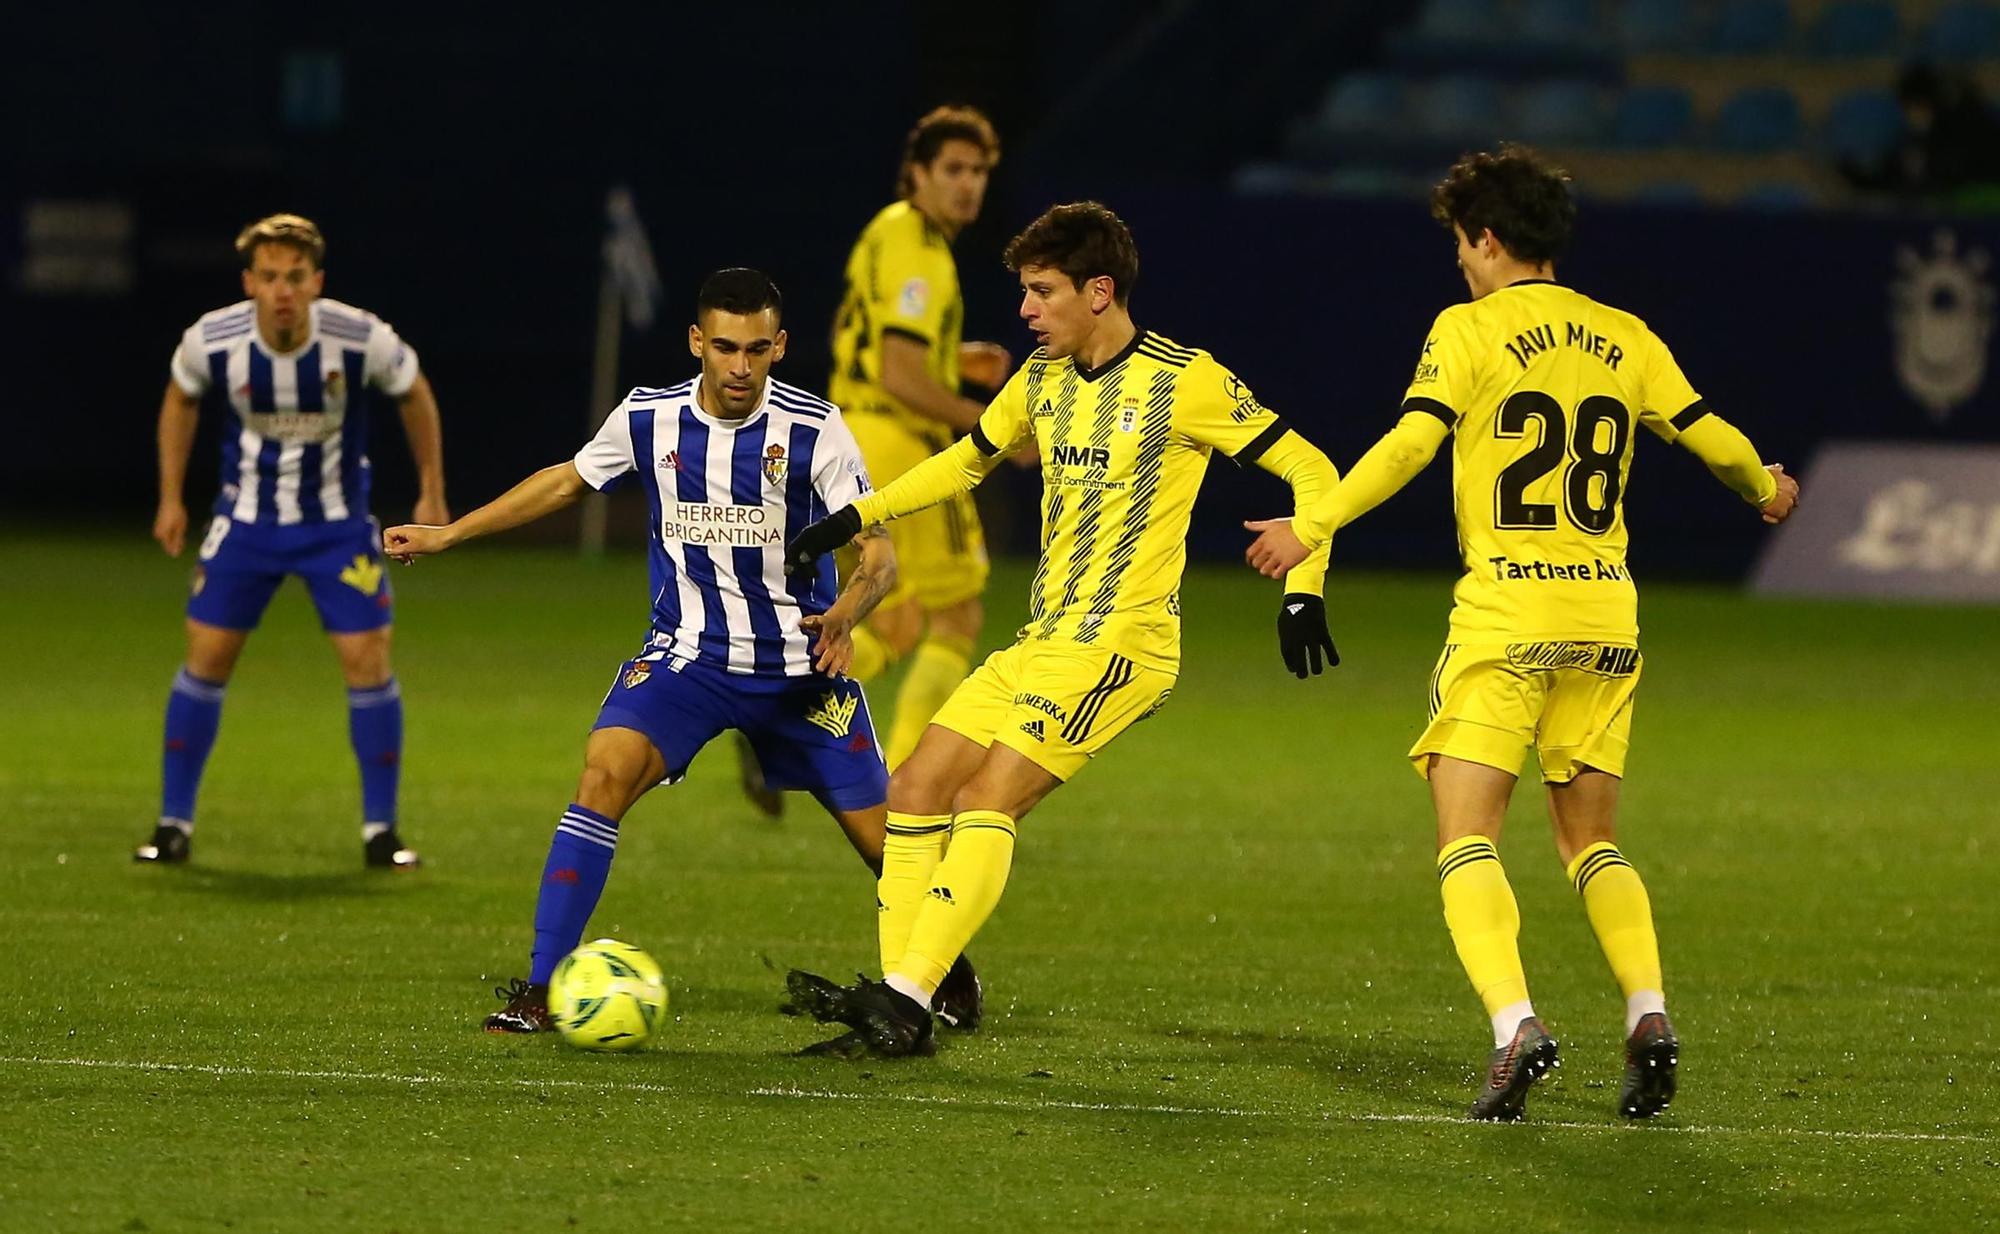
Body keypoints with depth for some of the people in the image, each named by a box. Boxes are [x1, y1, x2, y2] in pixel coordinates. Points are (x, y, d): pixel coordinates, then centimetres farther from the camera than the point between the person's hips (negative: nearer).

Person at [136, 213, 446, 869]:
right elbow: (180, 400, 5)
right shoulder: (211, 341, -18)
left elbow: (414, 394, 0)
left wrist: (432, 493, 3)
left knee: (368, 661, -8)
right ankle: (174, 824, 9)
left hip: (338, 521, -1)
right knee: (206, 660, -3)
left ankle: (381, 829, 5)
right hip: (246, 516, 1)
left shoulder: (362, 339, -22)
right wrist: (170, 499, 7)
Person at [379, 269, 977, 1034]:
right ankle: (539, 991, -22)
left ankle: (949, 970, 34)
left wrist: (845, 614, -36)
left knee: (880, 839, 2)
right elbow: (567, 480, 14)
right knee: (607, 769, -25)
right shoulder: (648, 418, -5)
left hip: (799, 664, -1)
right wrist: (446, 535, 15)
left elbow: (879, 554, -14)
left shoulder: (814, 430, -13)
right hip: (687, 654, 1)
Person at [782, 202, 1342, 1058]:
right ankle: (897, 1008, 1)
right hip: (1042, 640, 8)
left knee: (987, 798, -20)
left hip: (1121, 642, -8)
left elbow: (1310, 473, -7)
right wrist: (850, 520, 22)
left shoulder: (1185, 382, -10)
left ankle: (907, 1001, -23)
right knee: (916, 789, 1)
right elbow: (968, 461, 29)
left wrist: (1302, 592, -17)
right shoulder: (1044, 378, 11)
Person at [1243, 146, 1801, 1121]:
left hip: (1505, 618, -5)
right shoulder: (1624, 338, 11)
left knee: (1467, 838, -3)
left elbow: (1410, 443, -15)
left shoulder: (1471, 330, -3)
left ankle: (1515, 1025, -23)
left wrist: (1313, 527, -12)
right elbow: (1709, 436, 15)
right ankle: (1649, 1014, -3)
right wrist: (1766, 488, 36)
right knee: (1591, 841, 16)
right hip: (1606, 616, 5)